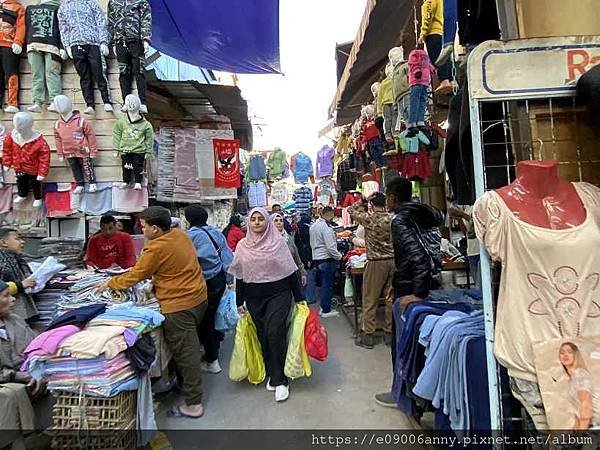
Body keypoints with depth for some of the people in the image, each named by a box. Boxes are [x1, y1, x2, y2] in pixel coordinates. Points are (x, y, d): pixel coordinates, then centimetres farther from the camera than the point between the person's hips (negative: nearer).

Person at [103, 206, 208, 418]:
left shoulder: (156, 248, -18)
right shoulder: (180, 235, 5)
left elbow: (135, 276, -7)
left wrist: (109, 283, 8)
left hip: (179, 305, -9)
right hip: (198, 297, 9)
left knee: (185, 352, 2)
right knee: (189, 347, 23)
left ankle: (193, 404, 13)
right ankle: (186, 383, 41)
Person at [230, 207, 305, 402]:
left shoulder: (278, 242, -4)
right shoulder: (243, 245, 3)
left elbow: (291, 271, -1)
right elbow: (239, 276, 8)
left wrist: (299, 297, -1)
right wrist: (240, 302, 8)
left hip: (279, 294, -3)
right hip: (254, 298, 3)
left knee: (275, 333, -12)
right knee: (263, 336, 9)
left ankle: (280, 380, 4)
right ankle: (271, 374, 29)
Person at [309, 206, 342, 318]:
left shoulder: (313, 226, 9)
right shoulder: (326, 227, -19)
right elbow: (330, 247, -21)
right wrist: (339, 256, -7)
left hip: (316, 258, 9)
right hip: (327, 259, -9)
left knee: (322, 283, 19)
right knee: (328, 284, 1)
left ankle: (323, 307, 28)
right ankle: (326, 310, 9)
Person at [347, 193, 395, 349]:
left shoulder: (369, 219, -11)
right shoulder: (392, 218, 0)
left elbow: (351, 210, 3)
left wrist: (363, 201, 7)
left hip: (376, 262, -4)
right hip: (393, 261, 5)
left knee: (370, 300, 5)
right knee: (391, 298, 12)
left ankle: (368, 335, 13)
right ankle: (390, 333, 22)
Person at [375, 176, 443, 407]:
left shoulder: (399, 220, -21)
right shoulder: (420, 212, 3)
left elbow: (419, 255, -32)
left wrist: (418, 293, -28)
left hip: (408, 290, -9)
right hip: (425, 283, 9)